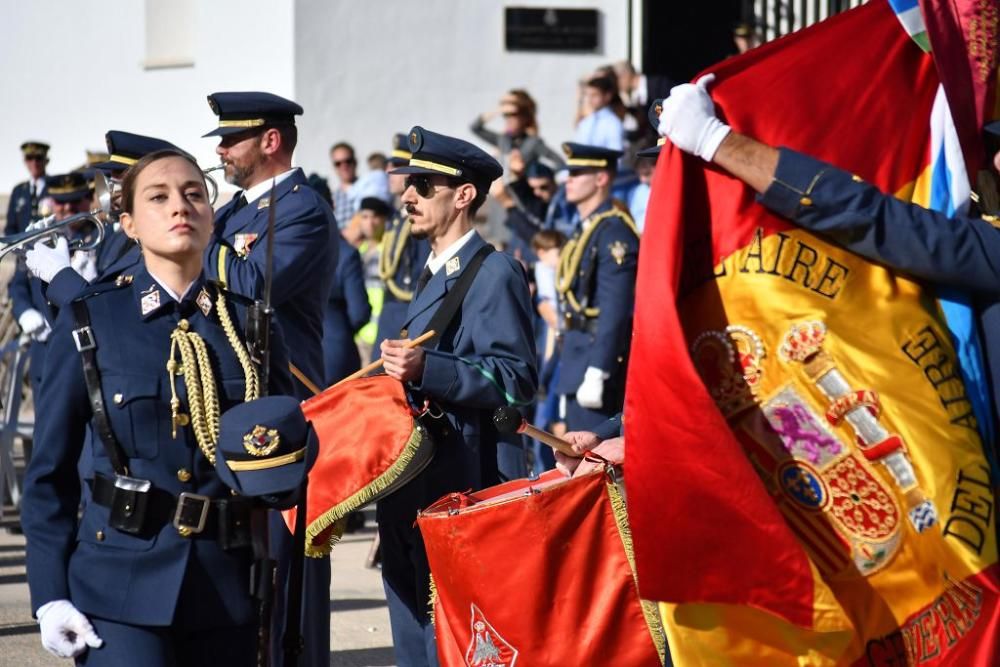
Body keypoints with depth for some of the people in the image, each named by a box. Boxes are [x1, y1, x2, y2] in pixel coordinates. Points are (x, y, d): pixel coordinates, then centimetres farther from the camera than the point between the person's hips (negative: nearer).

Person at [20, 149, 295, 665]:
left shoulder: (248, 322, 6)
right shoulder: (89, 321, 0)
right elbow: (51, 468, 2)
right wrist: (49, 595, -4)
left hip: (228, 584, 3)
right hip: (122, 584, -3)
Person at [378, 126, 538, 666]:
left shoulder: (494, 273, -11)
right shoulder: (433, 272, 18)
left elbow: (517, 379, -20)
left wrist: (427, 369, -29)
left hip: (452, 486, -9)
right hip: (407, 486, 9)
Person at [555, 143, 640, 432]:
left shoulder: (614, 232, -14)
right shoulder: (585, 230, 17)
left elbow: (615, 312, -21)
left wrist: (596, 374, -25)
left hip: (599, 363, -10)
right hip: (577, 364, 10)